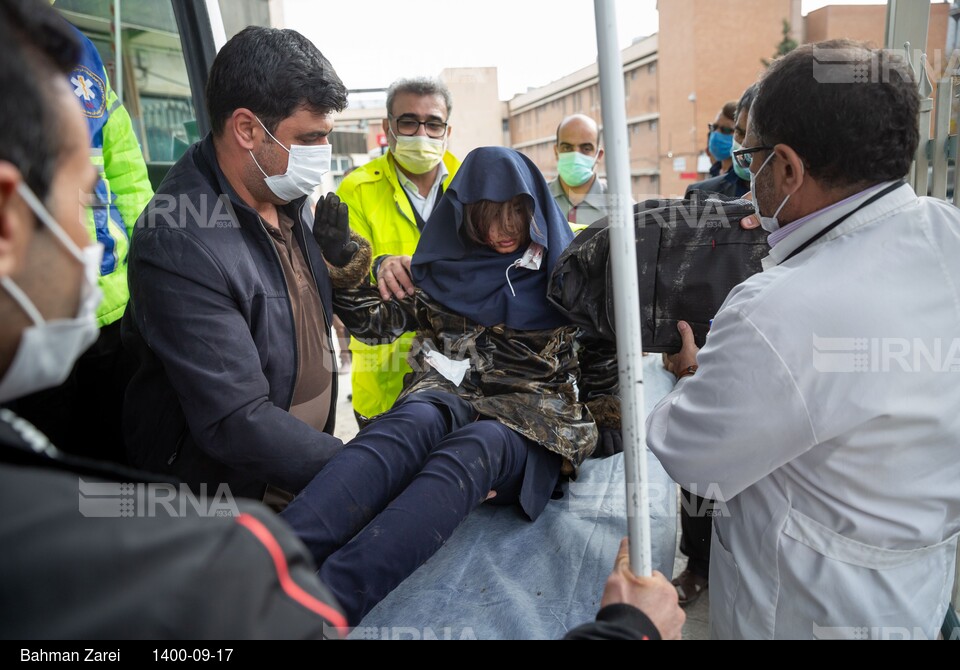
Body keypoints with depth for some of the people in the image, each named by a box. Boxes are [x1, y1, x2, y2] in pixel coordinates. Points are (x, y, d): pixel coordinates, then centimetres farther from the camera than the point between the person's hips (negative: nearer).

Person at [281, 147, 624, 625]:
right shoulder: (449, 265, 18)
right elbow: (375, 320, 18)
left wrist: (604, 422, 5)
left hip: (535, 412, -1)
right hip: (452, 393, 2)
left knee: (472, 447, -38)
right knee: (411, 424, -36)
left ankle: (320, 605, -57)